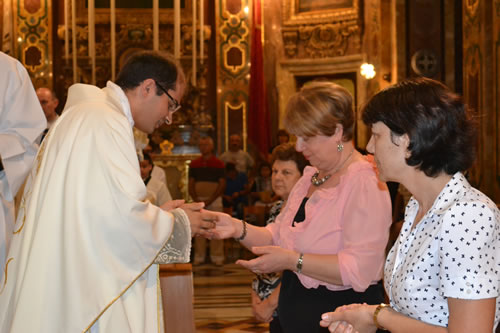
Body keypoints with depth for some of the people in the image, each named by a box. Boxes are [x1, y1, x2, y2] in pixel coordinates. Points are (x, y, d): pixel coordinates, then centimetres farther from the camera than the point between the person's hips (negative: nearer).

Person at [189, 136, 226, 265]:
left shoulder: (218, 164, 1)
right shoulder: (194, 164, 11)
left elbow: (222, 184, -3)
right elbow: (191, 184, 10)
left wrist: (210, 200, -10)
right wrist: (196, 200, -5)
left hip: (214, 200, -3)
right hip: (198, 200, 3)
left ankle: (217, 256, 0)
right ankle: (199, 256, 8)